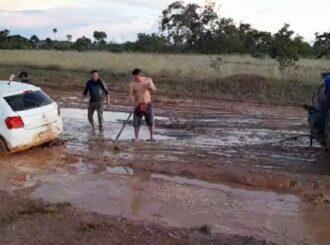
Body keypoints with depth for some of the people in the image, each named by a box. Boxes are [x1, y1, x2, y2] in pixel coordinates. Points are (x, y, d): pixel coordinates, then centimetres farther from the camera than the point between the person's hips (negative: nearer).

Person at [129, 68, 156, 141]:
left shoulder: (148, 80, -2)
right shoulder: (132, 83, -8)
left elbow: (154, 90, 0)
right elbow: (131, 95, -13)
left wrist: (150, 87, -21)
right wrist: (133, 103, -29)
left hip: (148, 105, 1)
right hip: (138, 106, -1)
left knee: (151, 122, 8)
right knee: (136, 123, -1)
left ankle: (151, 137, 27)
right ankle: (136, 138, 14)